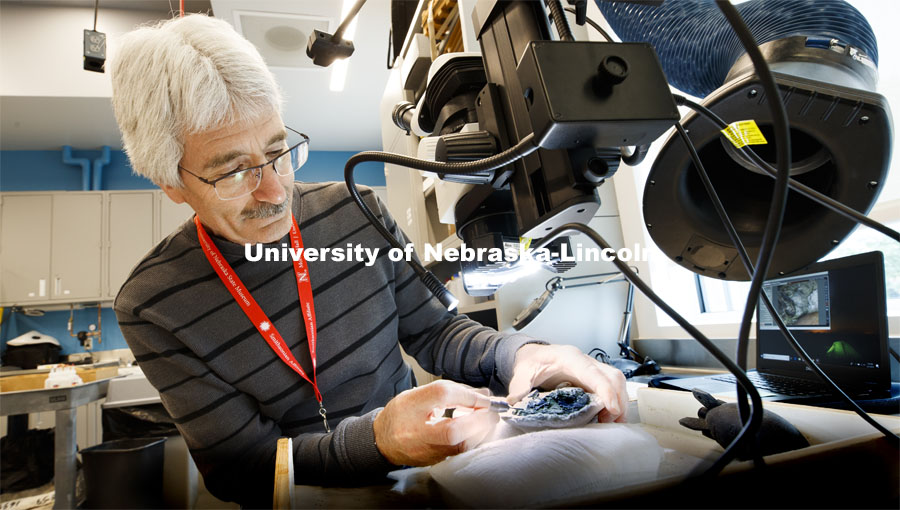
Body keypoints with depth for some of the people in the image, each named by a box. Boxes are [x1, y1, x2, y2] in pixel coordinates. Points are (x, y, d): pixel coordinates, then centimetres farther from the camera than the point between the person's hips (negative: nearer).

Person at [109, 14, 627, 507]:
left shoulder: (360, 212, -6)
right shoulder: (152, 307, -13)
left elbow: (432, 329, 2)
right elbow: (244, 467, -14)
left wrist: (517, 355, -17)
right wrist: (379, 439, -31)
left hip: (423, 464, 4)